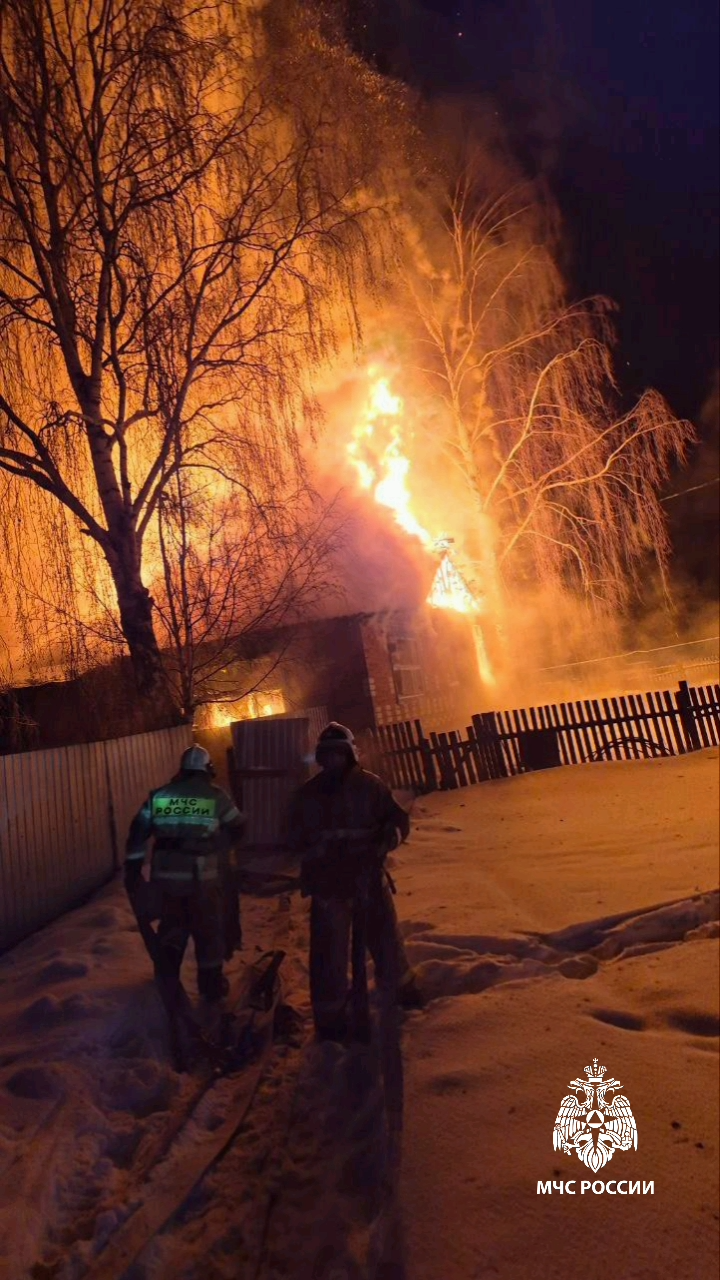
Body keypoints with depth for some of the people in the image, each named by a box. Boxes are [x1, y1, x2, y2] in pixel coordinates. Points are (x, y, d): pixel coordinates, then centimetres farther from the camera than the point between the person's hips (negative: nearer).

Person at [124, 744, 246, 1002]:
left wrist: (132, 869, 9)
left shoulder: (159, 795, 3)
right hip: (203, 876, -3)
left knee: (171, 926, 22)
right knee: (208, 930, 13)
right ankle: (211, 985, 22)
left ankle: (166, 979, 28)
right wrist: (220, 843, 27)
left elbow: (137, 832, 3)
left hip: (167, 874, 3)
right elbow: (238, 827, 8)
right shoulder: (215, 796, -4)